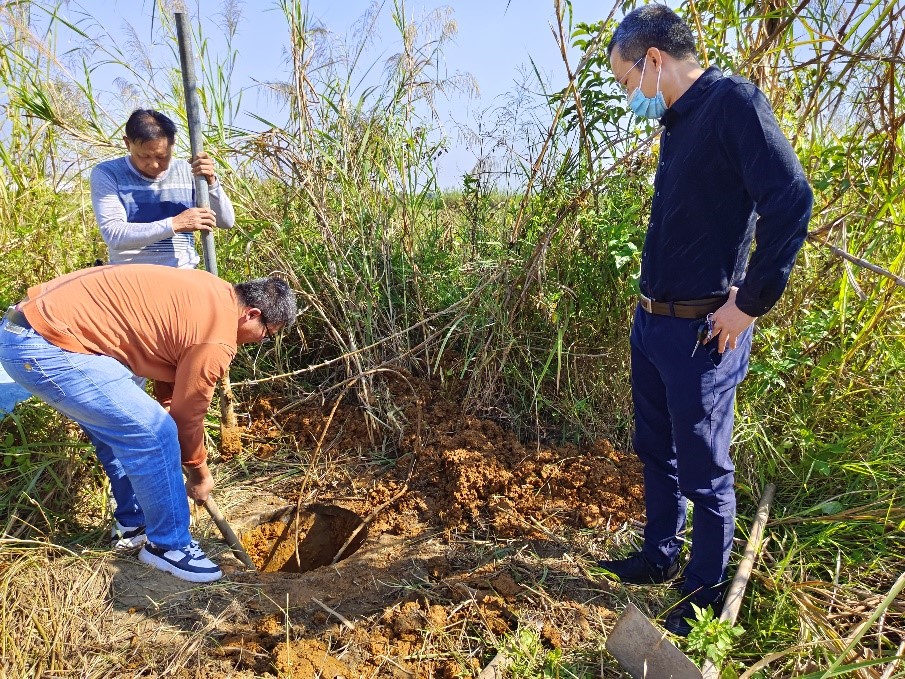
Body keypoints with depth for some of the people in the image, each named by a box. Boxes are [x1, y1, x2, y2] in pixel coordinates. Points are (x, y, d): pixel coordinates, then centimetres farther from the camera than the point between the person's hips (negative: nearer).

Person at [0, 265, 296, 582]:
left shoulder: (213, 294, 11)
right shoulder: (216, 338, -17)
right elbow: (187, 414, -4)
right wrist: (199, 472, 13)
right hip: (47, 348, -10)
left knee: (117, 428, 22)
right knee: (153, 434, -9)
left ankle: (134, 524, 36)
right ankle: (168, 544, 9)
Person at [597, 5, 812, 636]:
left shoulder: (733, 102, -13)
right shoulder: (676, 122, 13)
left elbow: (792, 202, -23)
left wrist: (750, 304, -19)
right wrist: (652, 307, 14)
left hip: (700, 333, -9)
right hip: (651, 322, 9)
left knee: (704, 471, 7)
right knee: (656, 452, 20)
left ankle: (707, 593, 27)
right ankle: (659, 558, 40)